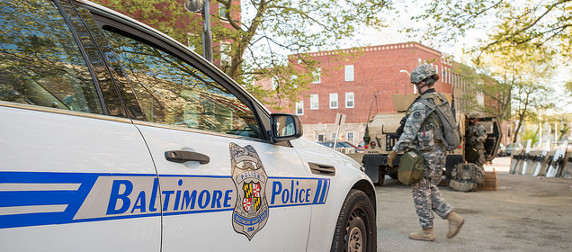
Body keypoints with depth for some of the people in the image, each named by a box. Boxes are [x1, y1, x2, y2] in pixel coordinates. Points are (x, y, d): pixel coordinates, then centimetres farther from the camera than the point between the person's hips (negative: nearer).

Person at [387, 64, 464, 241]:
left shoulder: (421, 105, -18)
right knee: (430, 190, 19)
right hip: (439, 153, 9)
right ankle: (453, 217, 10)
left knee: (421, 192, 4)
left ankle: (427, 231, 11)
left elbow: (409, 133, -19)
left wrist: (394, 152, -11)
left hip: (425, 155, -9)